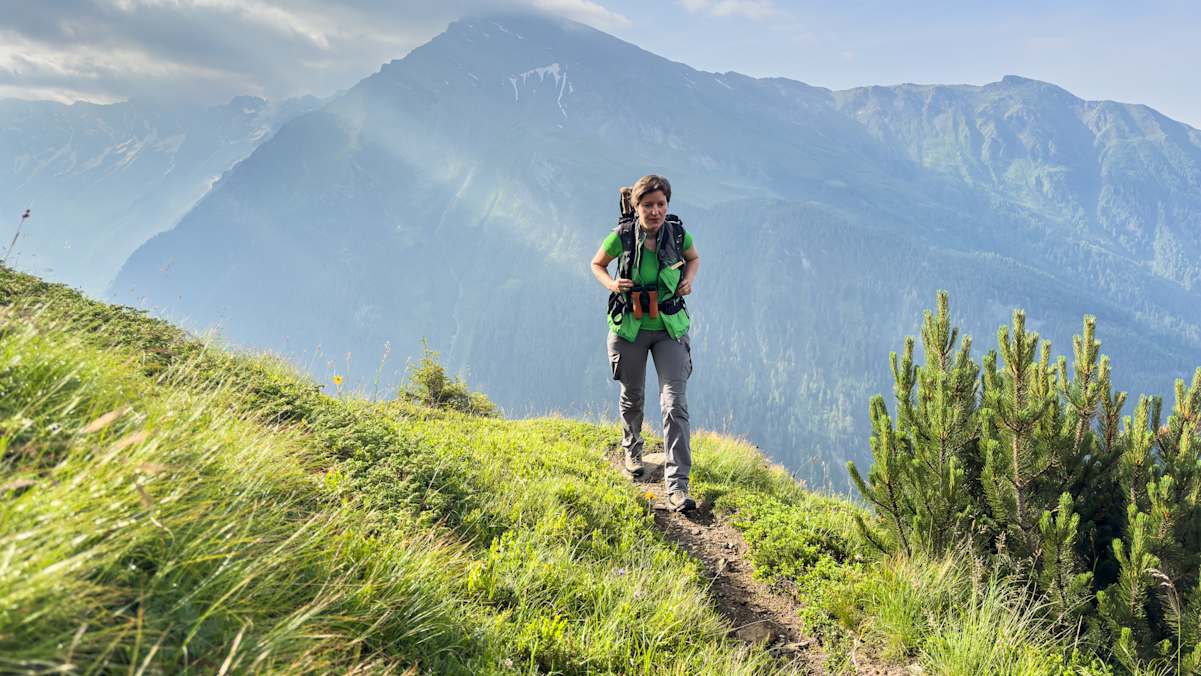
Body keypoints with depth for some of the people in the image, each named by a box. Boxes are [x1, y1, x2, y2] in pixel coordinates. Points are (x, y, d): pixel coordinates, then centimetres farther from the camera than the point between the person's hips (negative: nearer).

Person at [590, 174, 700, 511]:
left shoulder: (678, 234, -10)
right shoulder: (622, 236, -14)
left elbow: (694, 257, 13)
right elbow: (597, 264, 4)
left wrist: (688, 279, -8)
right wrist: (611, 284, -16)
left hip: (670, 328, 0)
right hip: (629, 327, 0)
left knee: (675, 404, -10)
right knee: (632, 397, 17)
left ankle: (677, 486, -7)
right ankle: (631, 449, 49)